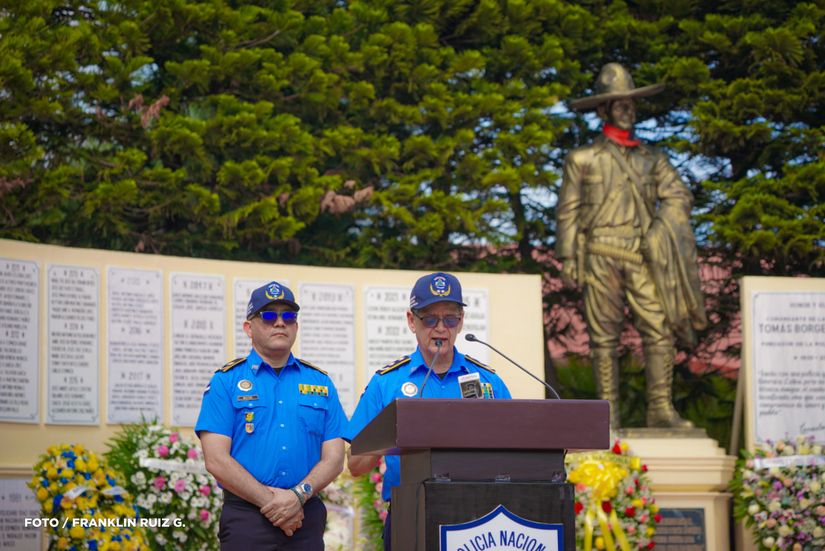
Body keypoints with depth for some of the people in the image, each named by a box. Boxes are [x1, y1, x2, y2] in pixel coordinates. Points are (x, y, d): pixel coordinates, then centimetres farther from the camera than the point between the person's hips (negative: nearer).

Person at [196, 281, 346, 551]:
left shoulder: (320, 383, 13)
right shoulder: (226, 381, 4)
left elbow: (334, 458, 7)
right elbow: (217, 461, -5)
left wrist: (299, 495, -11)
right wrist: (271, 501, -11)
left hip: (306, 518, 2)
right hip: (246, 517, -2)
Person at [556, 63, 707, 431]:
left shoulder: (652, 159, 17)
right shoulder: (582, 159, 9)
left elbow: (679, 196, 12)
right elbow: (567, 211, 7)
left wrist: (660, 230, -5)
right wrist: (567, 258, 0)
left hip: (643, 257, 2)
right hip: (601, 256, -2)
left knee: (660, 328, -6)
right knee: (604, 334, -1)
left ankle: (661, 409, -4)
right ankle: (608, 412, 3)